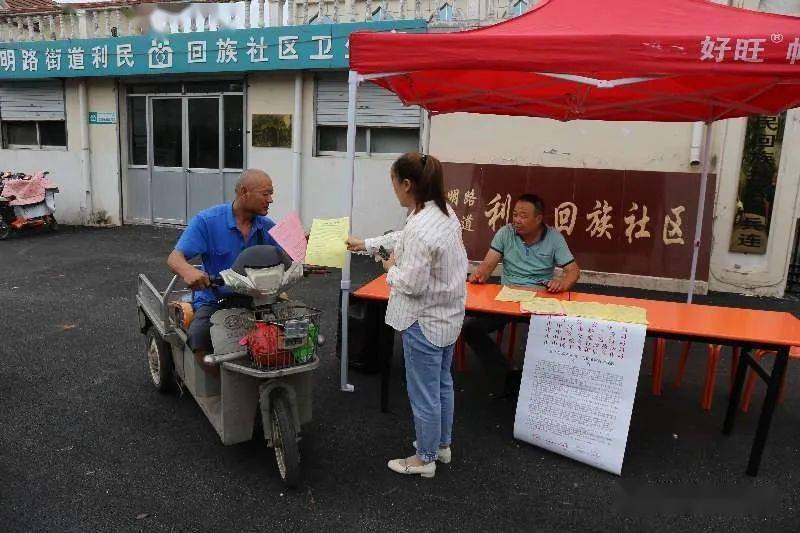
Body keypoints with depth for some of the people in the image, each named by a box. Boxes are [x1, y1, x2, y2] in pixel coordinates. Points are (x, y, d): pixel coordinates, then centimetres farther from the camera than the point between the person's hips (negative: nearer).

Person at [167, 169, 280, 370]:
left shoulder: (267, 227, 6)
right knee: (199, 336, -31)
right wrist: (188, 271, -36)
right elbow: (174, 258, -12)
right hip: (214, 300, -2)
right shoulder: (207, 221, -6)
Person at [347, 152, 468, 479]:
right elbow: (404, 238, 17)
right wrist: (366, 245, 22)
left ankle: (425, 458, 27)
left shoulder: (420, 228, -30)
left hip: (425, 322, -10)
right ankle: (442, 444, 42)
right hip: (447, 316, 10)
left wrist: (392, 269, -8)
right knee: (442, 382, 24)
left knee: (423, 393, 8)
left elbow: (412, 284, -28)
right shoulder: (444, 211, 1)